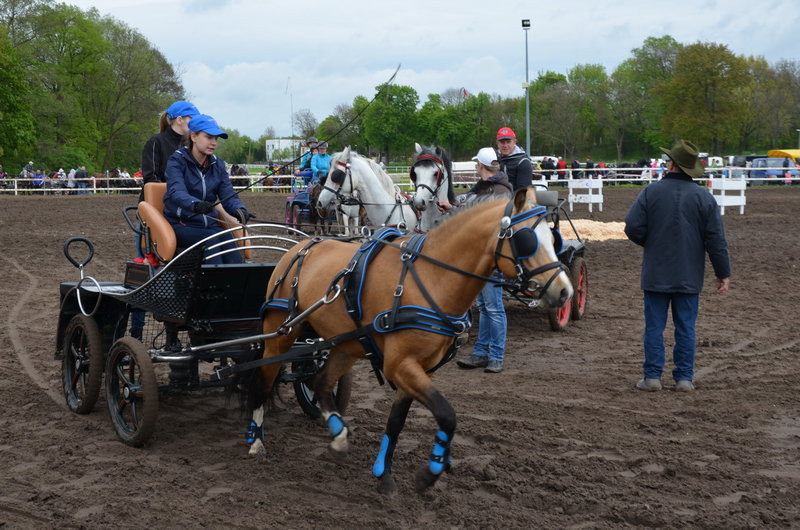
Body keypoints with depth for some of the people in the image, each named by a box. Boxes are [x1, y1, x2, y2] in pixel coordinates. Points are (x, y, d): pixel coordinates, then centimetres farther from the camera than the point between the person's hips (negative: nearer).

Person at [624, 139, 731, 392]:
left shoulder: (651, 192, -7)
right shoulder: (705, 198, -2)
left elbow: (632, 228, -9)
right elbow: (716, 240, -2)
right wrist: (723, 273, 5)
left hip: (656, 274, -1)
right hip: (689, 276, 1)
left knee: (654, 326, 6)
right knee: (686, 327, 8)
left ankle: (652, 376, 7)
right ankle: (684, 378, 10)